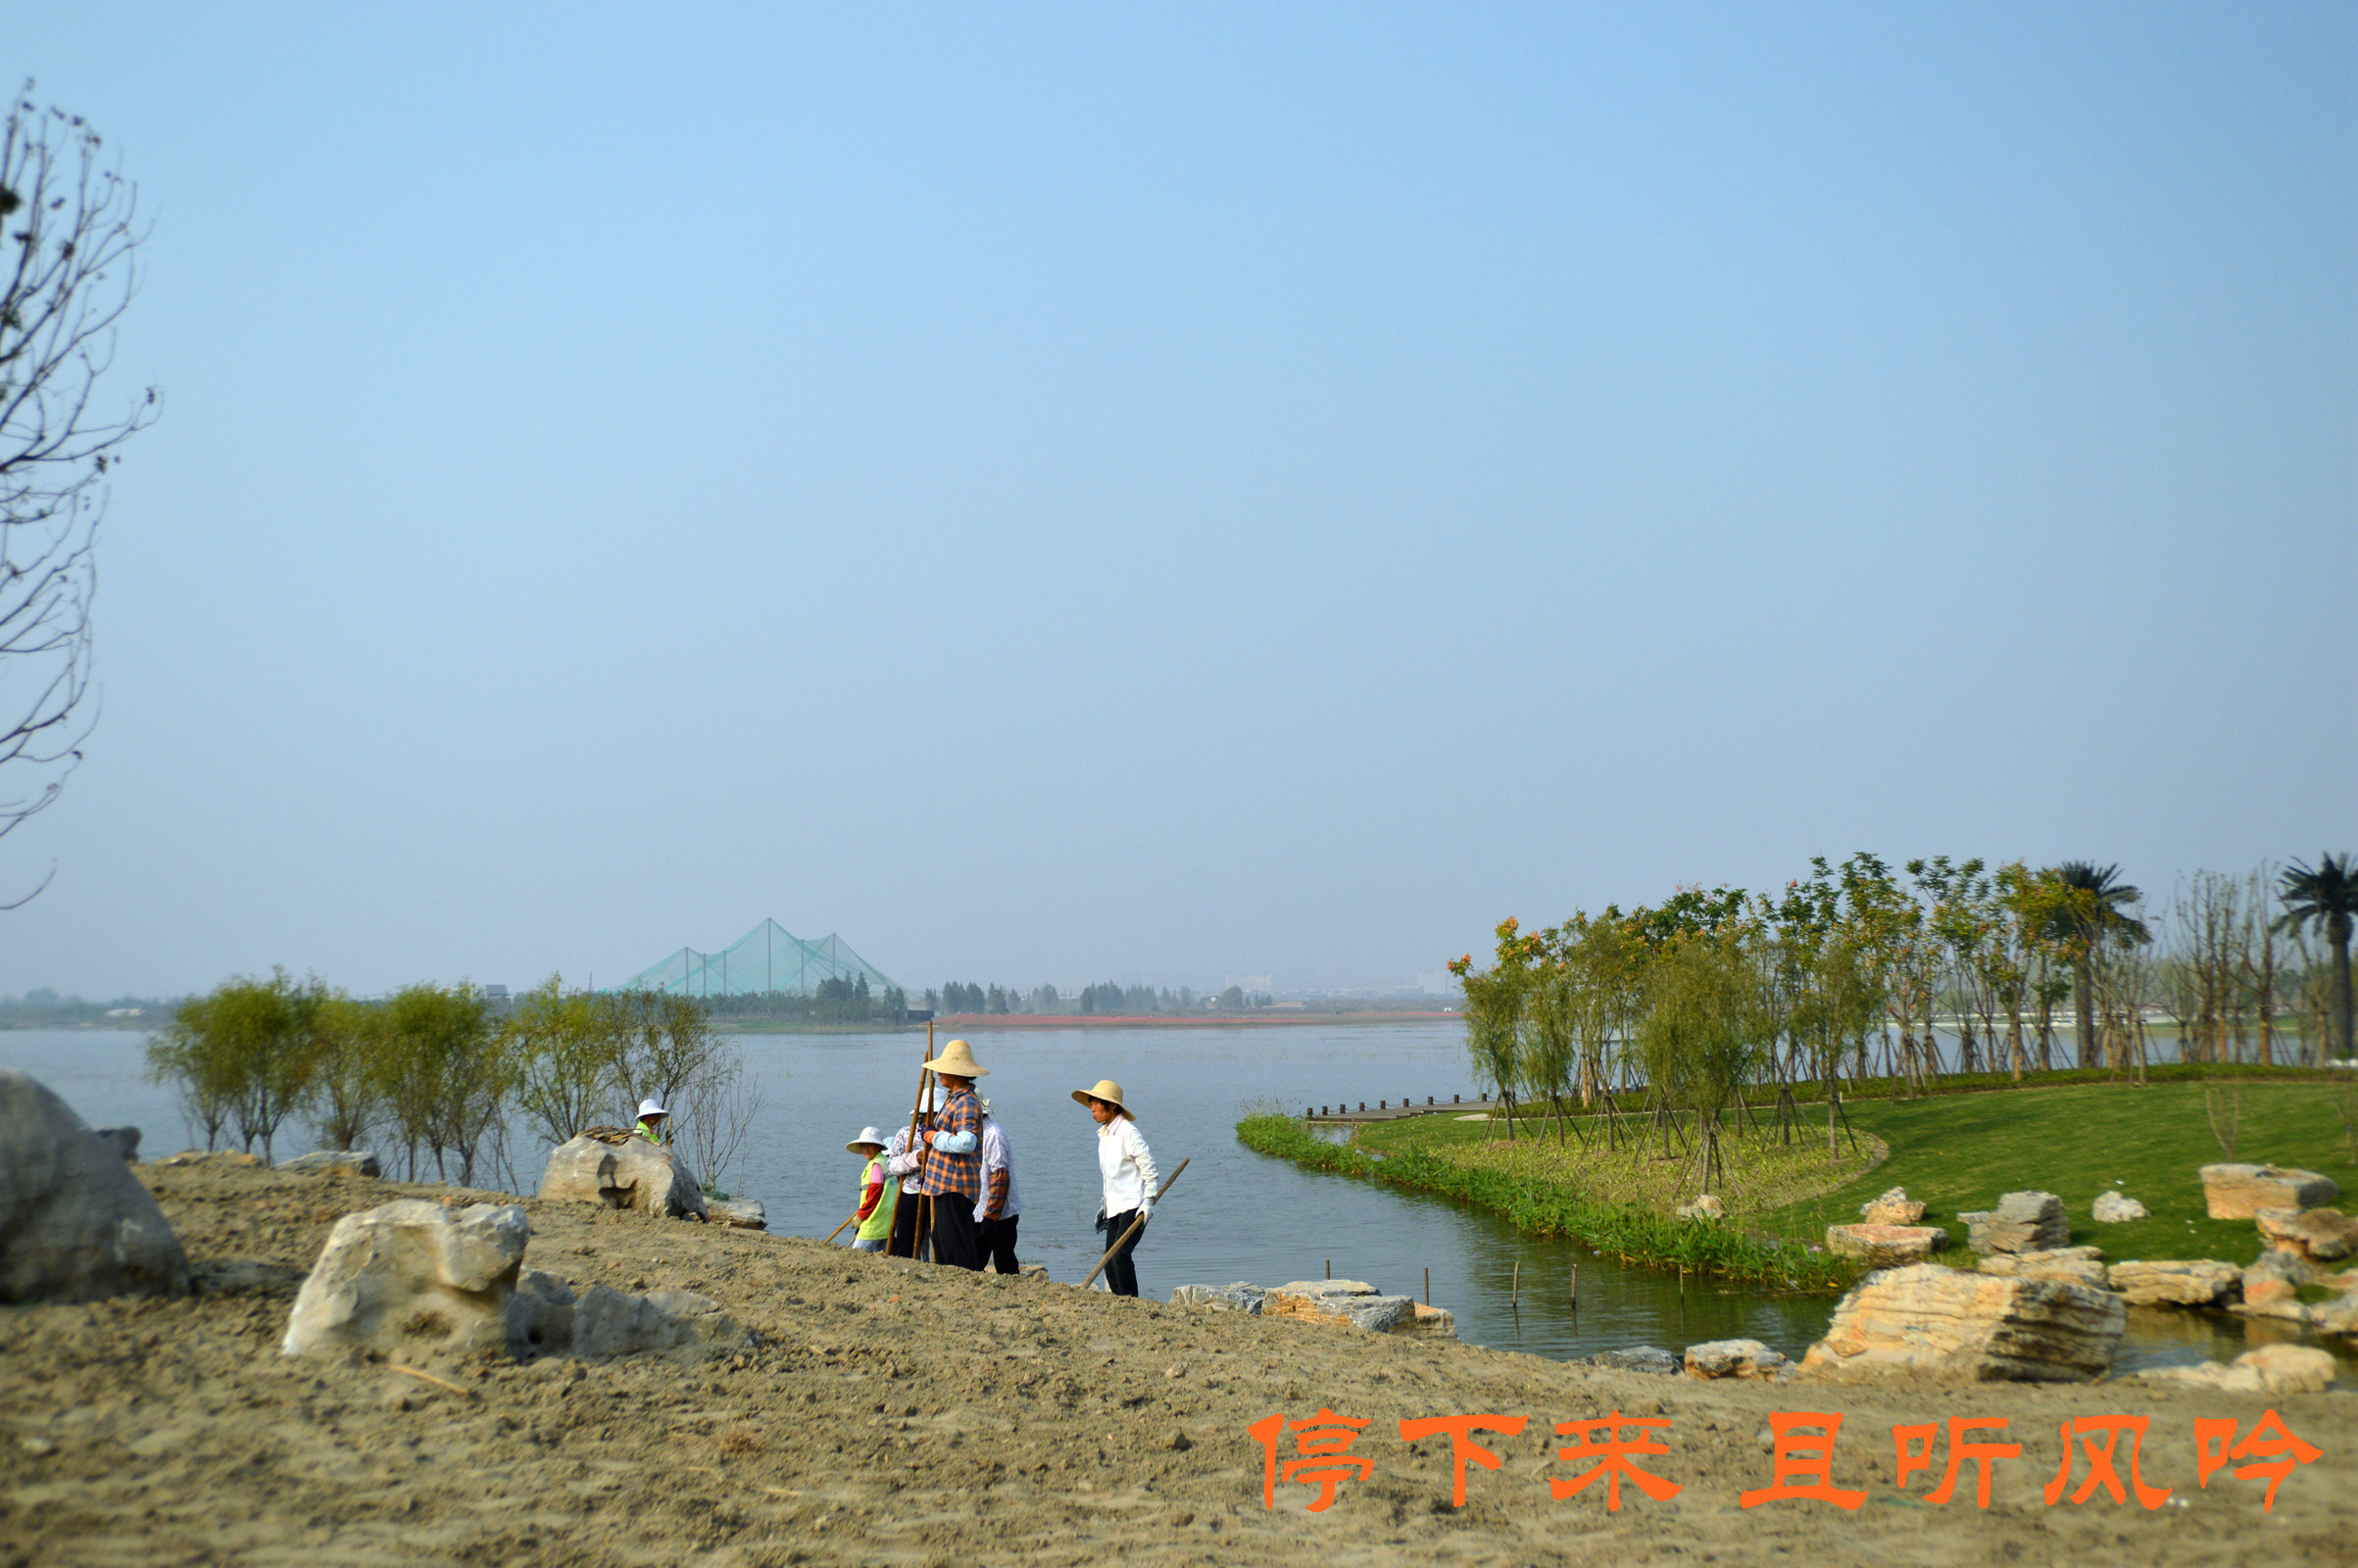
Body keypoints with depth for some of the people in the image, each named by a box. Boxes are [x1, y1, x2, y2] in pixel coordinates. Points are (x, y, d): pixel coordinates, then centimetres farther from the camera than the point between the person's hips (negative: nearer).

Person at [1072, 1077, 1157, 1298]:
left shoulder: (1128, 1132, -11)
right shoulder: (1104, 1135, 15)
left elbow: (1148, 1166, -12)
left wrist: (1148, 1201, -18)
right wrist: (1104, 1207, 24)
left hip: (1133, 1206, -9)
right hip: (1115, 1209, 9)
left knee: (1120, 1254, -20)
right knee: (1110, 1262, 4)